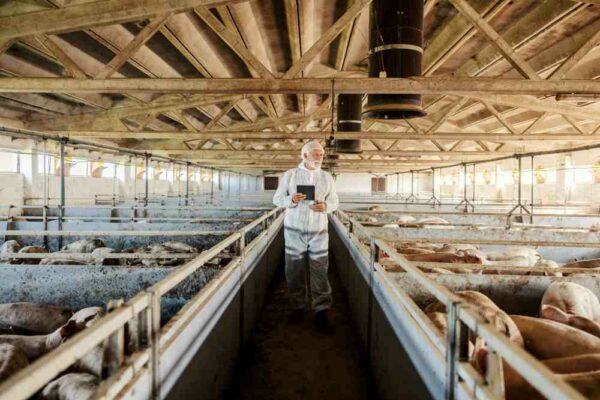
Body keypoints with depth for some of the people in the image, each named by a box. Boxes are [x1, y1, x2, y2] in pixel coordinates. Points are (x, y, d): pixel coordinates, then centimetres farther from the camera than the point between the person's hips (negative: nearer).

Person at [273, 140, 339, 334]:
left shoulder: (327, 177, 7)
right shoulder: (290, 175, 1)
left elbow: (334, 201, 9)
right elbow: (277, 198, 3)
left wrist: (326, 206, -14)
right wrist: (291, 199, -18)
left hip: (319, 231, 1)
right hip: (294, 230, 0)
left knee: (320, 272, -1)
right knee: (294, 270, 7)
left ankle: (321, 313, 6)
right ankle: (297, 307, 23)